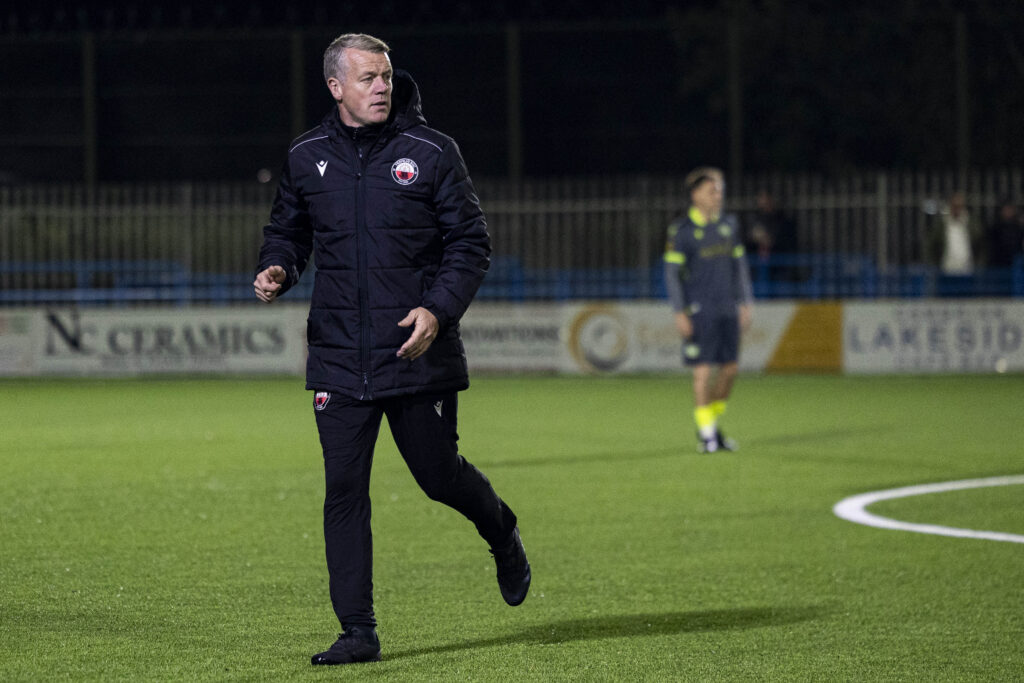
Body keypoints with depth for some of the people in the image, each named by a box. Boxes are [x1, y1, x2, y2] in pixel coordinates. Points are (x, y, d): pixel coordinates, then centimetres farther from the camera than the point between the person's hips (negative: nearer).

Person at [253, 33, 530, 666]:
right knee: (344, 490, -2)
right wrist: (277, 269, -3)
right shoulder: (307, 157, 6)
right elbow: (288, 230, 20)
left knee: (439, 474, 6)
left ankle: (503, 532, 40)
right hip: (338, 357, 2)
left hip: (418, 353, -2)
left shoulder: (431, 152, -3)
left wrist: (438, 310, -16)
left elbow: (471, 242, -1)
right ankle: (358, 631, 3)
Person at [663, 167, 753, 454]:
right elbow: (672, 272, -8)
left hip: (727, 309, 5)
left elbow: (739, 265, 14)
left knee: (730, 368, 5)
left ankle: (712, 423, 21)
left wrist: (746, 303, 9)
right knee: (704, 370, -7)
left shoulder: (728, 224, 8)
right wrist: (679, 313, -14)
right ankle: (706, 434, 1)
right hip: (698, 310, -5)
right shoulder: (681, 229, -8)